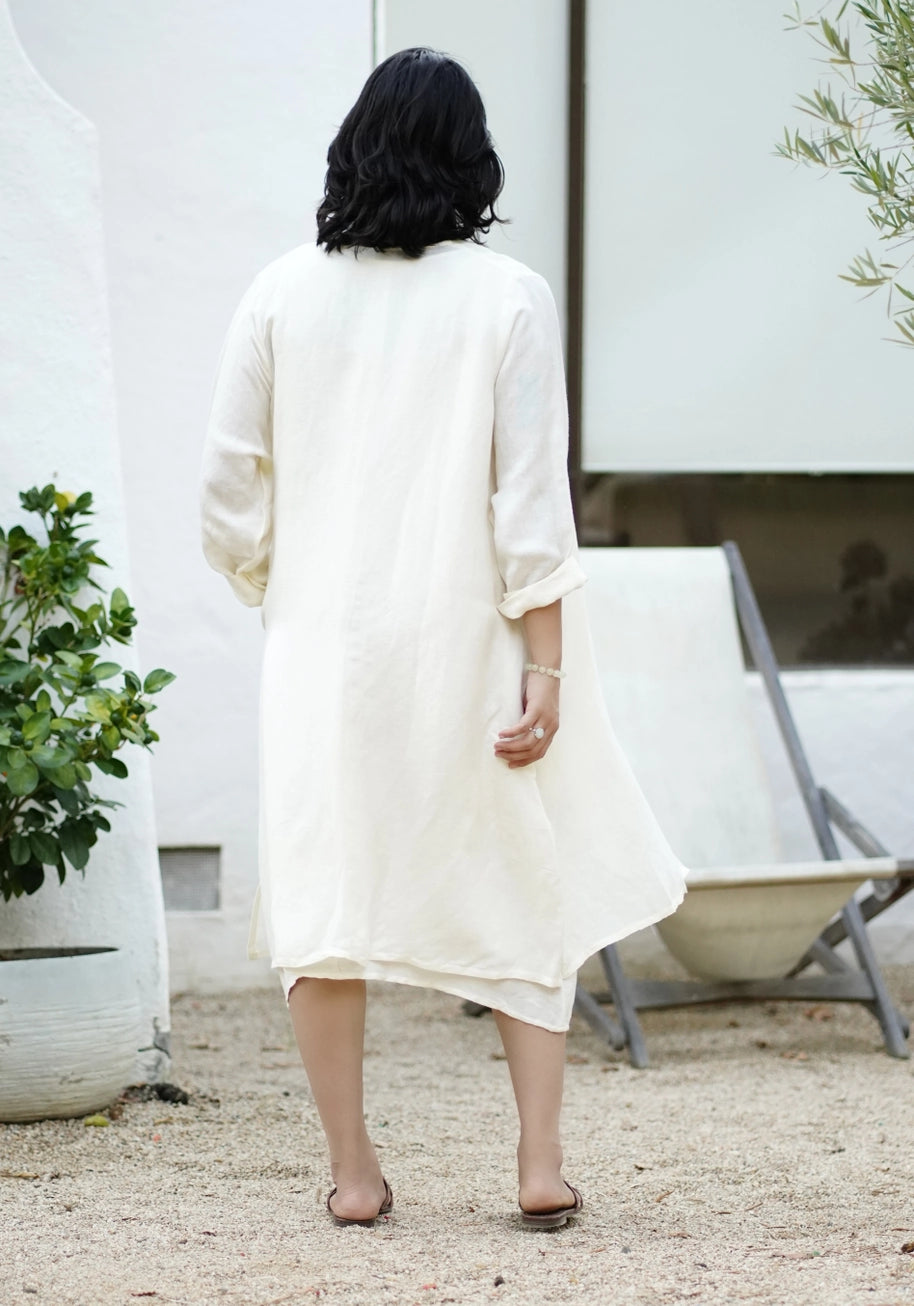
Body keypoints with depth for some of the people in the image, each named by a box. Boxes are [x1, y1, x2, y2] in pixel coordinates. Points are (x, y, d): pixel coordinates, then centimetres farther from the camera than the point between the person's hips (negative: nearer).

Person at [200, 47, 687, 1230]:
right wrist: (545, 666, -7)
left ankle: (352, 1171, 13)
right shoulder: (508, 298, -7)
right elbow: (530, 500, -10)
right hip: (466, 636, -1)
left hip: (323, 642, 2)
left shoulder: (283, 294, 0)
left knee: (322, 890, 9)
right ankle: (541, 1162, 9)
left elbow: (229, 481, 3)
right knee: (530, 888, 12)